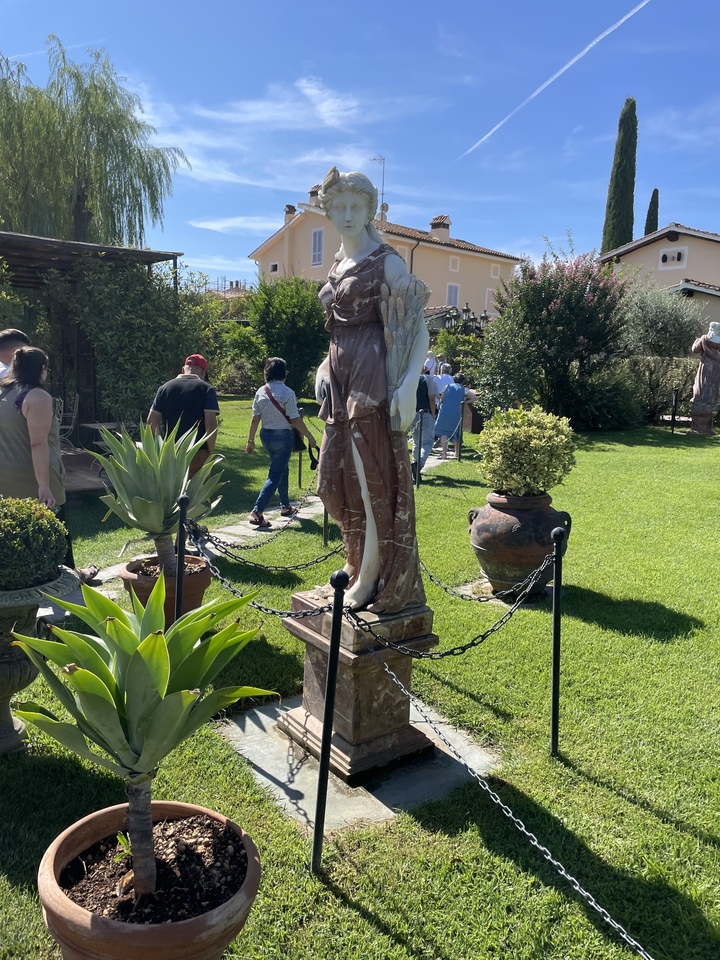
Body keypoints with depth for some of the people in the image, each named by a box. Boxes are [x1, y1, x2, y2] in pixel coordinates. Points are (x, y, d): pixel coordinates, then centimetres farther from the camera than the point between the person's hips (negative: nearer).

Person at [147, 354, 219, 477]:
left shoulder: (165, 388, 7)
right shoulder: (206, 389, -5)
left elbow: (151, 421, 4)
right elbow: (211, 424, -14)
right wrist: (210, 452, -4)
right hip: (198, 453, -4)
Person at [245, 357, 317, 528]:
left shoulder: (261, 392, 0)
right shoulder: (287, 393, -15)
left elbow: (255, 419, 1)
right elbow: (295, 420, -16)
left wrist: (250, 440, 9)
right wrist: (309, 436, -6)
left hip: (266, 435, 6)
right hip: (283, 436, -6)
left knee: (282, 469, 23)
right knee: (275, 475, -3)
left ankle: (285, 507, 33)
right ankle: (257, 512, -12)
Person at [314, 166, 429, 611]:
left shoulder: (387, 262, -5)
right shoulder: (338, 265, 17)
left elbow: (419, 328, -11)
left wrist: (410, 383, -23)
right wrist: (325, 366, 12)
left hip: (372, 381, -8)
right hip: (341, 380, 8)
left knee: (374, 479, -3)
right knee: (338, 478, 11)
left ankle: (371, 579, 10)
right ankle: (361, 562, 28)